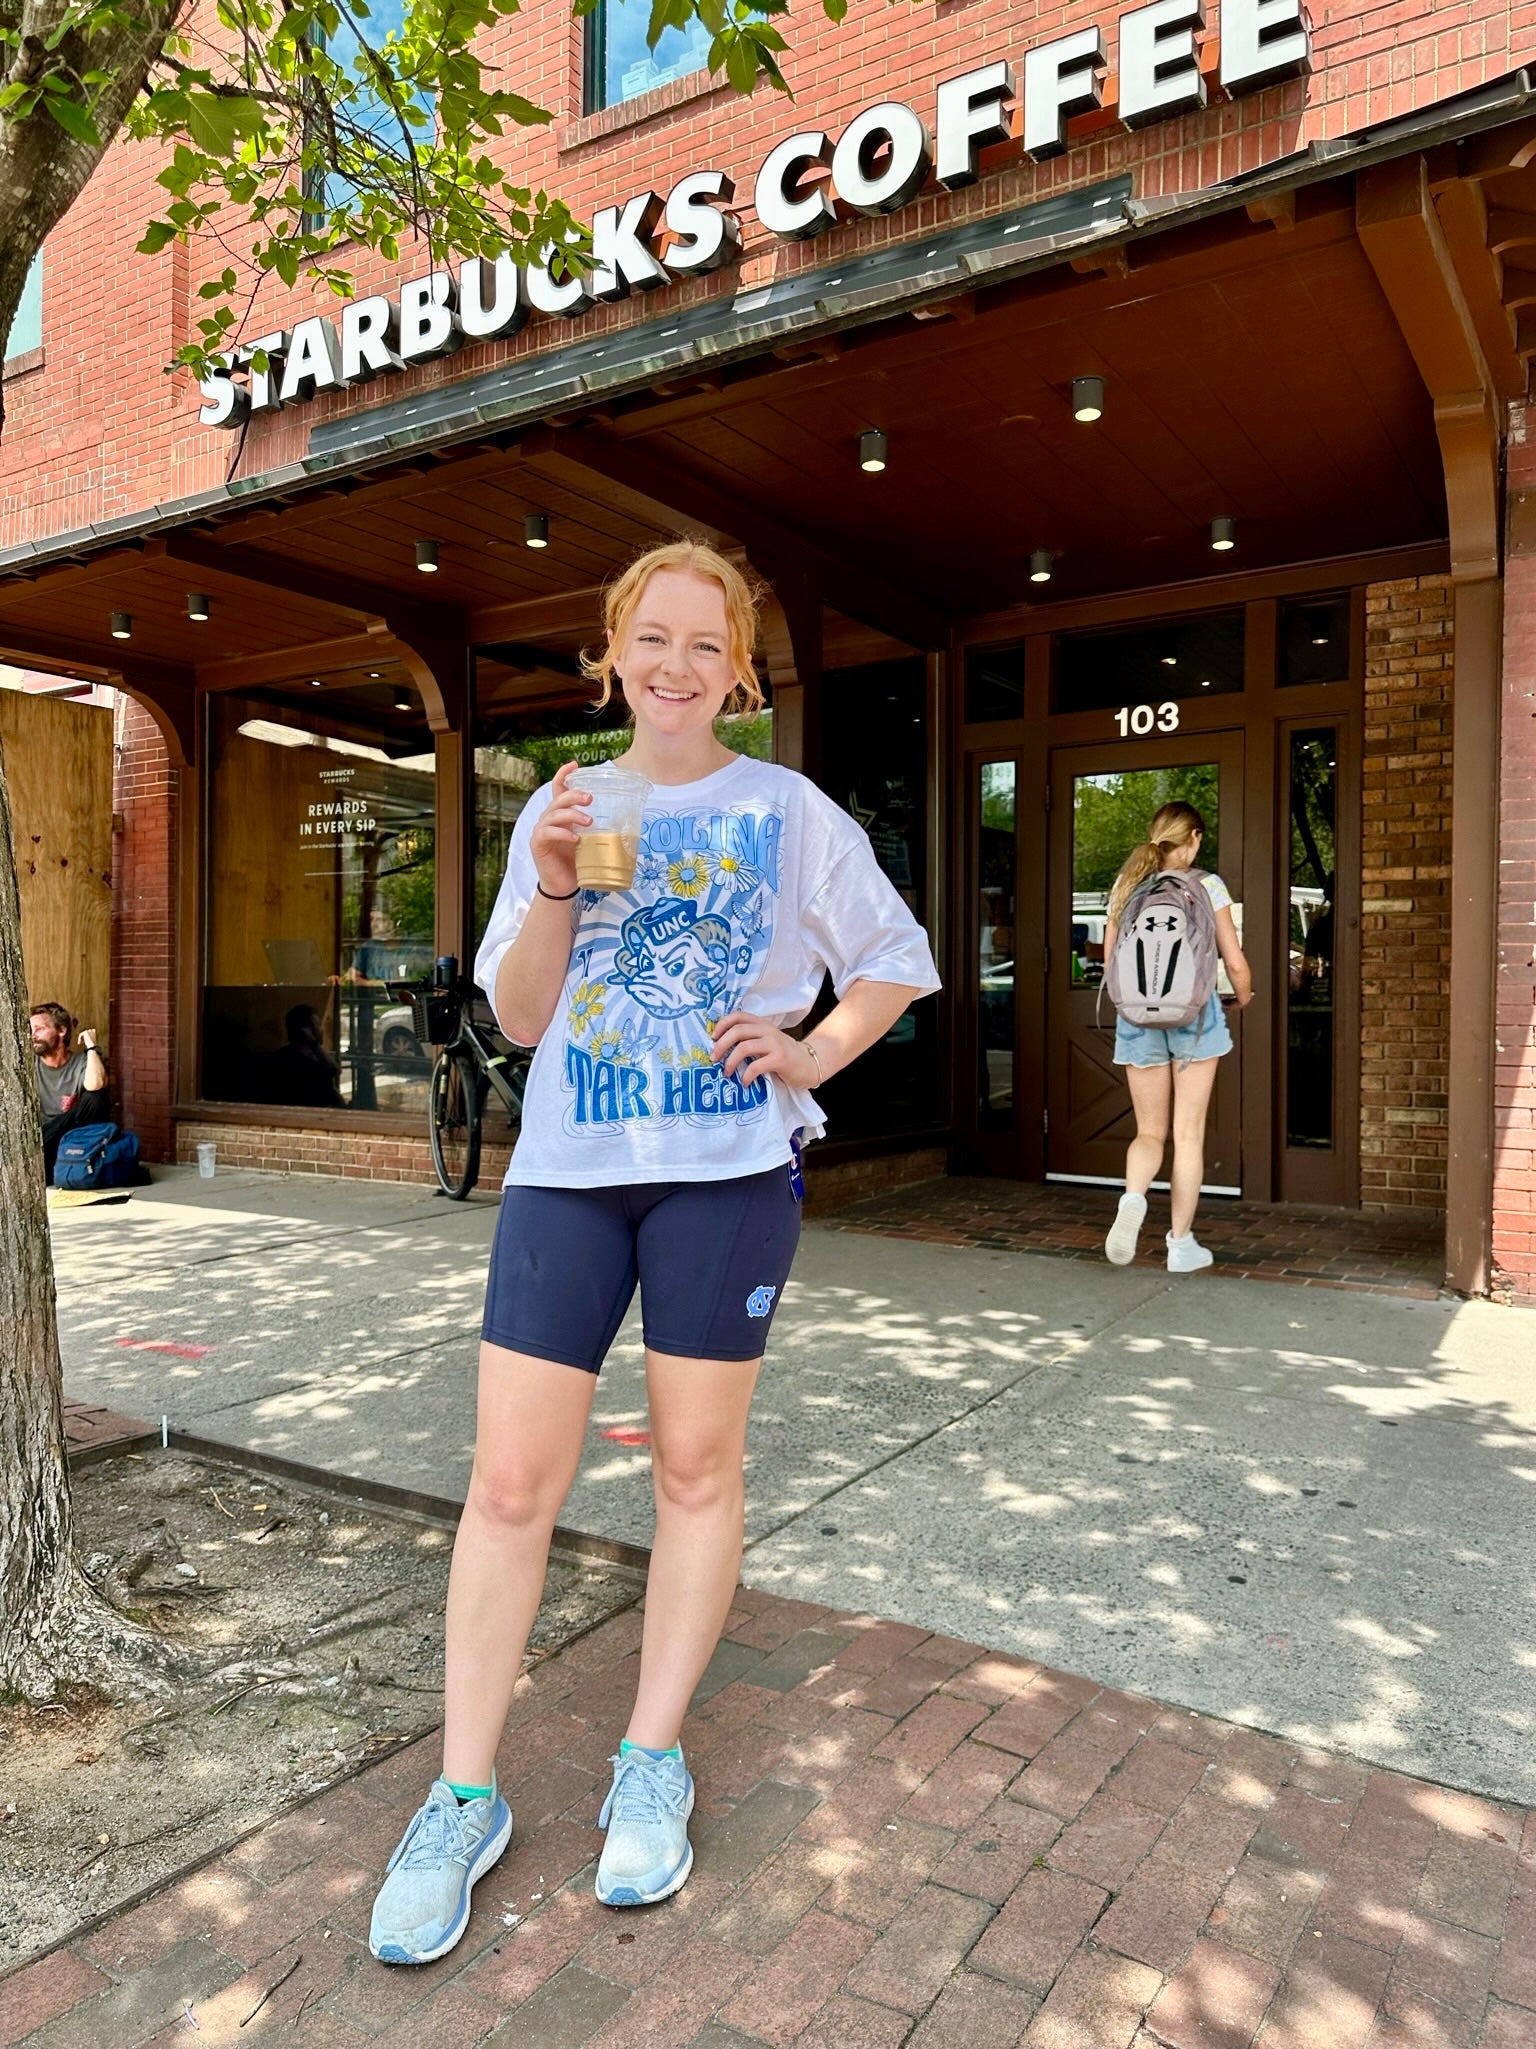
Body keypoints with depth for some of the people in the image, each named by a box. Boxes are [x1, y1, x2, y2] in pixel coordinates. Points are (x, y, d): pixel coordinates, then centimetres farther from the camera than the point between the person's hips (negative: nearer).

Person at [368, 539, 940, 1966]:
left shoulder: (790, 813, 3)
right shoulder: (558, 811, 9)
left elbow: (894, 961, 9)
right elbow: (519, 1018, 6)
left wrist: (809, 1058, -5)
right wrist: (555, 889, -10)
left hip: (729, 1167, -1)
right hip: (568, 1166, 2)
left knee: (696, 1469, 9)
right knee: (510, 1483, 1)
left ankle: (653, 1764, 28)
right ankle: (464, 1797, 19)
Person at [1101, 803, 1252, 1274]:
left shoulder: (1126, 886, 6)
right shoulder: (1207, 886, -1)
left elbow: (1110, 962, 9)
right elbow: (1235, 961, -1)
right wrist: (1244, 997, 19)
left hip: (1138, 1017, 2)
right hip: (1194, 1012, -2)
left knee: (1150, 1132, 12)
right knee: (1188, 1133, 6)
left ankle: (1133, 1198, -18)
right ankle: (1182, 1243, 10)